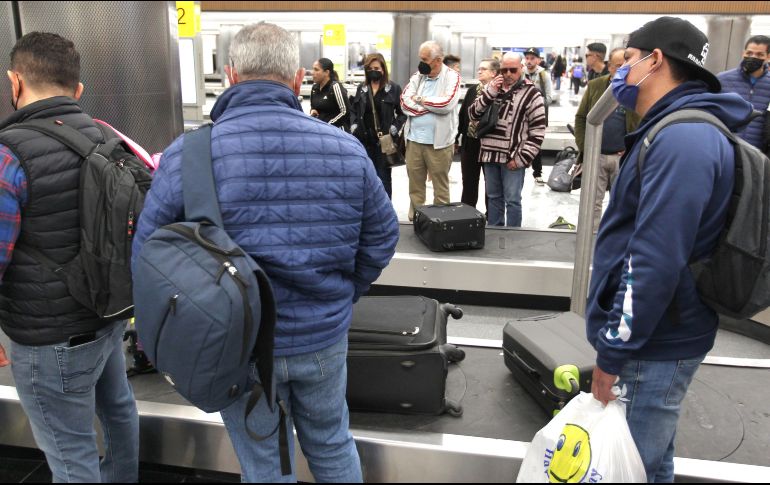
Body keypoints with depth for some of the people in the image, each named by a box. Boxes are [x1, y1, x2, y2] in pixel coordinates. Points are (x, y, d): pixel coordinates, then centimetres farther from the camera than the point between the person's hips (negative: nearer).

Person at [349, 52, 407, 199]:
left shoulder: (394, 88, -2)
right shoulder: (361, 88, 10)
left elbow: (402, 113, 0)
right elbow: (353, 110, 18)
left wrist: (393, 129, -10)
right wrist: (354, 126, 3)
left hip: (383, 141, -4)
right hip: (363, 139, 4)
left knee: (383, 177, 3)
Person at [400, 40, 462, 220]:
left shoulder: (451, 76, -3)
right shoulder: (417, 75, 8)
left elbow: (446, 104, -18)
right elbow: (405, 101, -3)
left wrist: (420, 100, -7)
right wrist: (432, 107, -13)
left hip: (439, 142, -4)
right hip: (414, 139, 4)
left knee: (440, 185, 7)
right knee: (415, 184, 12)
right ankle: (414, 218, 24)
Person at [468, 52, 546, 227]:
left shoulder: (531, 93, -4)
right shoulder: (493, 88, 12)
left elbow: (538, 130, -8)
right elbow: (473, 115, 4)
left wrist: (522, 158, -13)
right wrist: (489, 92, -9)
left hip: (513, 158, -5)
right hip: (490, 154, 5)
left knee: (512, 200, -1)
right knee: (493, 197, 14)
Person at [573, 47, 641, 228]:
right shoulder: (595, 86, 2)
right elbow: (580, 118, 6)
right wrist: (584, 147, -4)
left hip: (624, 158, -1)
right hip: (595, 156, 1)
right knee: (592, 203, 8)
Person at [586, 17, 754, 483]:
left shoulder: (682, 139, -22)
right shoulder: (675, 131, 12)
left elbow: (657, 260, -27)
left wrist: (612, 352, -21)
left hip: (653, 345, -10)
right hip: (653, 337, 10)